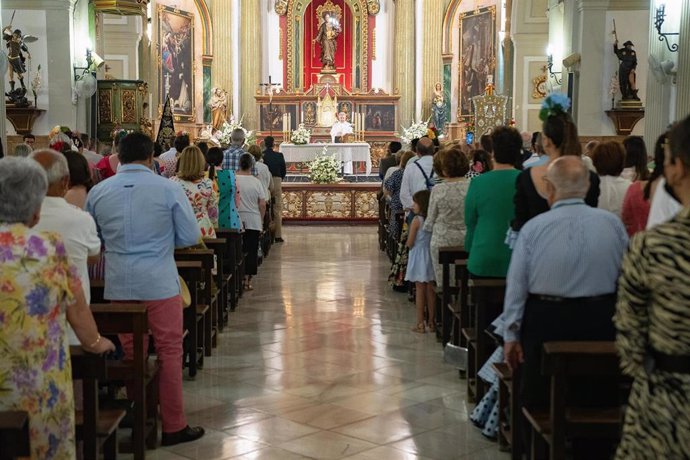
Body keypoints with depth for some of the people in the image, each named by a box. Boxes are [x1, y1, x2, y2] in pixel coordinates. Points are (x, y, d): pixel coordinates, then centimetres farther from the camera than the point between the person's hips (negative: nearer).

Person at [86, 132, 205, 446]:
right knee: (169, 352, 5)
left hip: (118, 285, 4)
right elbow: (191, 237, -4)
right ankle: (173, 426, 11)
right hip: (159, 284, -4)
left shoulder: (98, 192, 2)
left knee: (131, 354, 15)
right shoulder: (169, 189, -8)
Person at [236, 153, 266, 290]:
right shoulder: (256, 182, -5)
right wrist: (261, 221, 8)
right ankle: (247, 280, 4)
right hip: (253, 222, 0)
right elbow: (262, 204, -3)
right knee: (251, 252, 5)